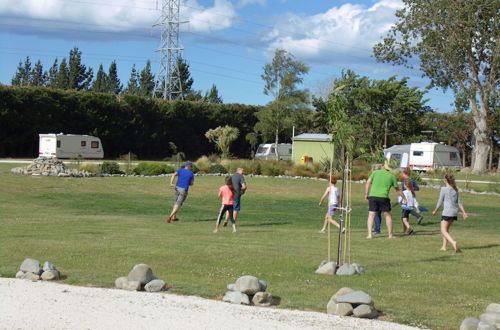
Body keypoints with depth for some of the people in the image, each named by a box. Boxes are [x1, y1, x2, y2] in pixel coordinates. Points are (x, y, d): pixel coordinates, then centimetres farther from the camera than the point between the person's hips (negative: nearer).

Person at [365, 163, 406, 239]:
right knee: (388, 215, 12)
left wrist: (366, 194, 8)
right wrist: (404, 198, 31)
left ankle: (369, 234, -6)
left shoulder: (375, 172, 11)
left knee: (371, 215, 4)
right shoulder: (391, 176, 11)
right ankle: (390, 235, 13)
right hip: (383, 197, -1)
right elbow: (398, 190, 19)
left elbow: (368, 182, 2)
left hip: (373, 196, 1)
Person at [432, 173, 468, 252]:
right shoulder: (455, 189, 10)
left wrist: (435, 211, 9)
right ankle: (444, 246, 22)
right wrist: (464, 212, 11)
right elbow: (459, 202, 8)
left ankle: (453, 242, -30)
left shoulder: (444, 189, -8)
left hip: (447, 212, -7)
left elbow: (440, 202, -4)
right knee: (446, 229, 21)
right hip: (454, 212, 7)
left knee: (443, 231, -7)